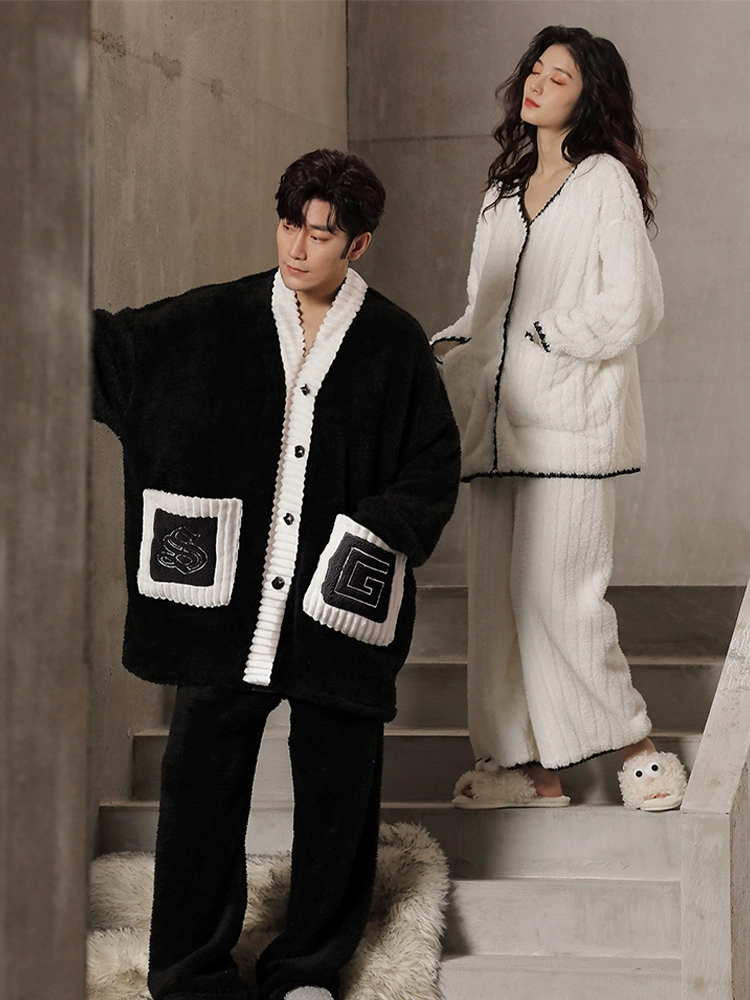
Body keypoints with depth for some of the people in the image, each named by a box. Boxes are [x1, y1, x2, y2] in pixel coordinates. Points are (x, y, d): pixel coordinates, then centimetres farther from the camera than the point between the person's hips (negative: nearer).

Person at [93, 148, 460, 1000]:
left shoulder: (394, 344, 2)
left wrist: (381, 533, -10)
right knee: (203, 778, 2)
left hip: (339, 606, 0)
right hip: (222, 602, 0)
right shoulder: (211, 323, 4)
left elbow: (433, 470, 5)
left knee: (335, 786, 7)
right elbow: (110, 351, 6)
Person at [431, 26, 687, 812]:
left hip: (569, 417, -7)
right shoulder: (503, 192, 20)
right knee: (498, 592, 3)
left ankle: (634, 745, 3)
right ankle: (533, 766, 7)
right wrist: (446, 354, 6)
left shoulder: (606, 183, -2)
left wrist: (549, 337, -6)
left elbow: (632, 307, -9)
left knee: (556, 591, -11)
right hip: (499, 421, 7)